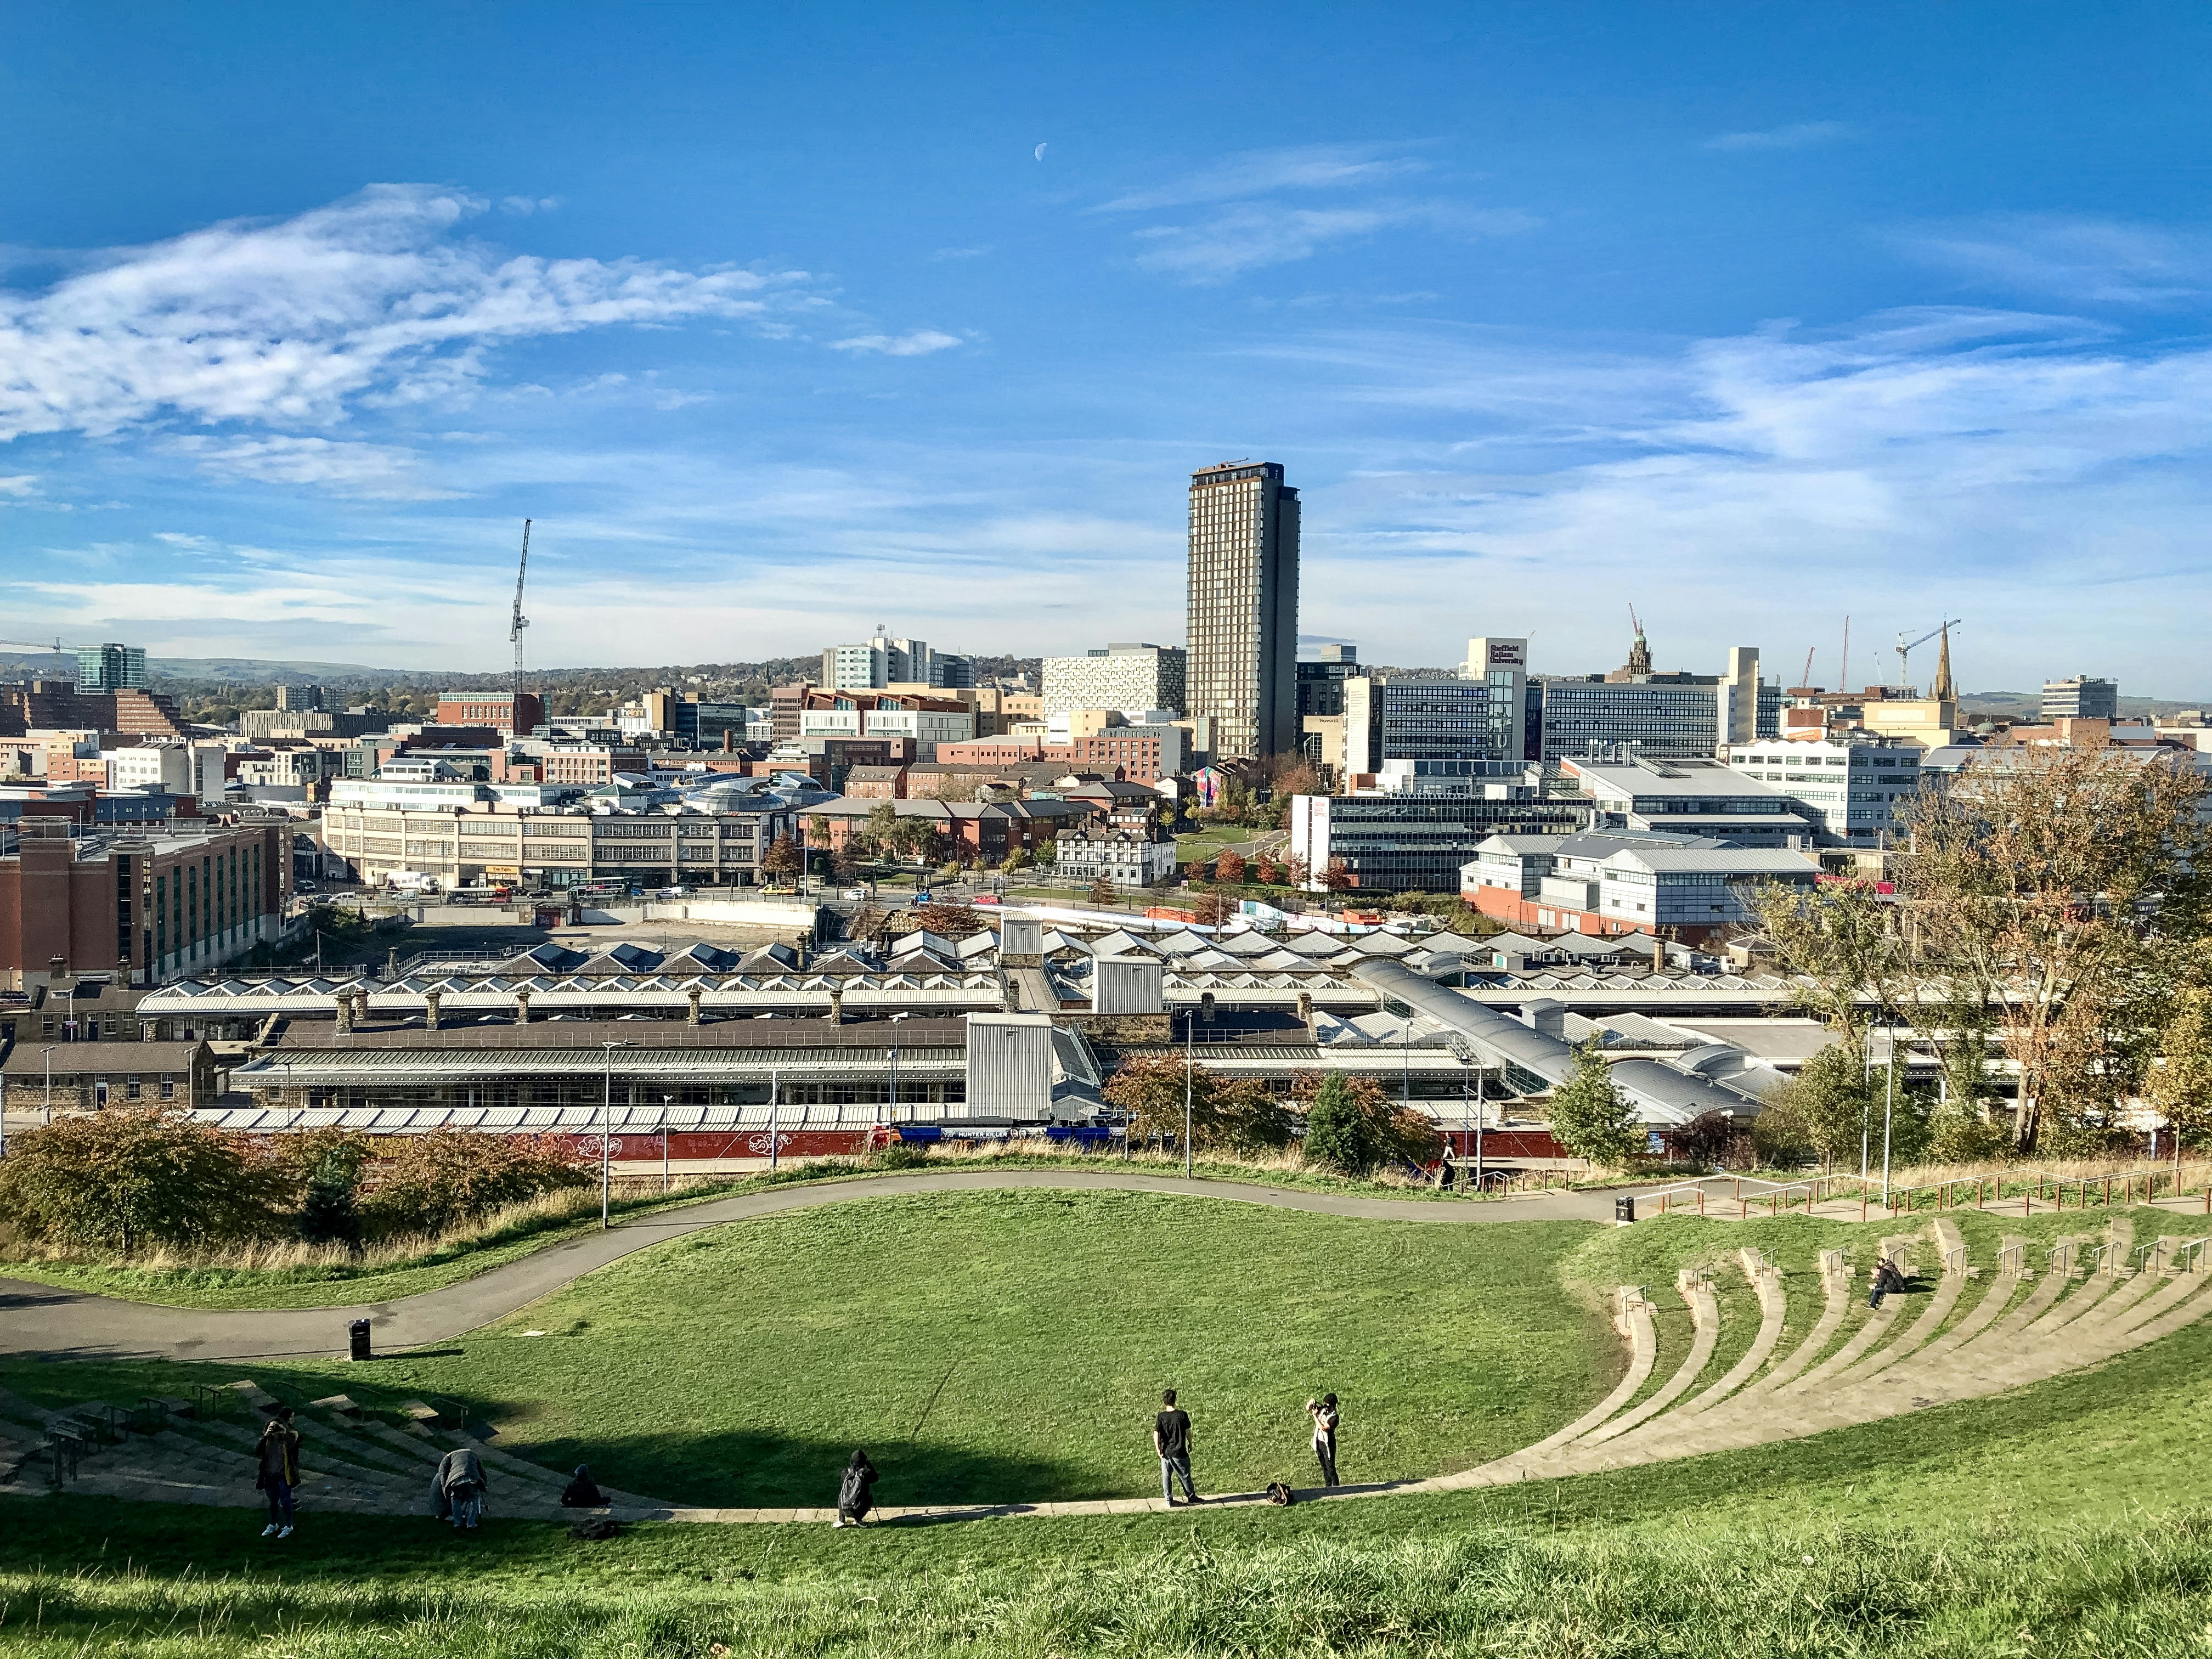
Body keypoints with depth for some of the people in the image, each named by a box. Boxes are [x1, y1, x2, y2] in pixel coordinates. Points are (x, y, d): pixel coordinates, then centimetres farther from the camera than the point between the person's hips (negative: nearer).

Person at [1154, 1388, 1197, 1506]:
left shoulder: (1161, 1417, -8)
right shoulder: (1182, 1415, -12)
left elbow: (1156, 1434, -12)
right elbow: (1188, 1432, -4)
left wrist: (1158, 1449, -6)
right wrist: (1190, 1444, 12)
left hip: (1165, 1452, 2)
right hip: (1179, 1452, -2)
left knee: (1166, 1476, 14)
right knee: (1185, 1476, 14)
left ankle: (1169, 1500, 18)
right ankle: (1192, 1497, 26)